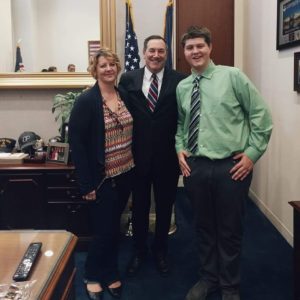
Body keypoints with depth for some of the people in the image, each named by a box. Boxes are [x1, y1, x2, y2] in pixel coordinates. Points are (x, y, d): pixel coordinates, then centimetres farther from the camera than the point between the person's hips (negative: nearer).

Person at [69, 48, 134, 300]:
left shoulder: (125, 95, 4)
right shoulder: (86, 101, -13)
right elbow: (76, 143, -15)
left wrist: (134, 166, 8)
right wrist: (87, 183, -16)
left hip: (125, 174, 6)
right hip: (101, 178, -5)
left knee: (114, 227, 17)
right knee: (105, 230, 3)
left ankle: (110, 274, 36)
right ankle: (93, 276, 29)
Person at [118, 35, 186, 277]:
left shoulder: (179, 81, -5)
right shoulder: (128, 79, -1)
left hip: (168, 157, 0)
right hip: (138, 155, 1)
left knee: (165, 207, 16)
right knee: (139, 207, 16)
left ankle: (161, 251, 38)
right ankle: (139, 251, 37)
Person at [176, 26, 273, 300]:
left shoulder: (233, 76, -5)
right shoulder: (181, 87, 7)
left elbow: (261, 116, -4)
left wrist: (252, 153, -7)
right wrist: (180, 149, 3)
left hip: (232, 166, -3)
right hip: (195, 166, 4)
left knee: (230, 230, 10)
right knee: (203, 227, 17)